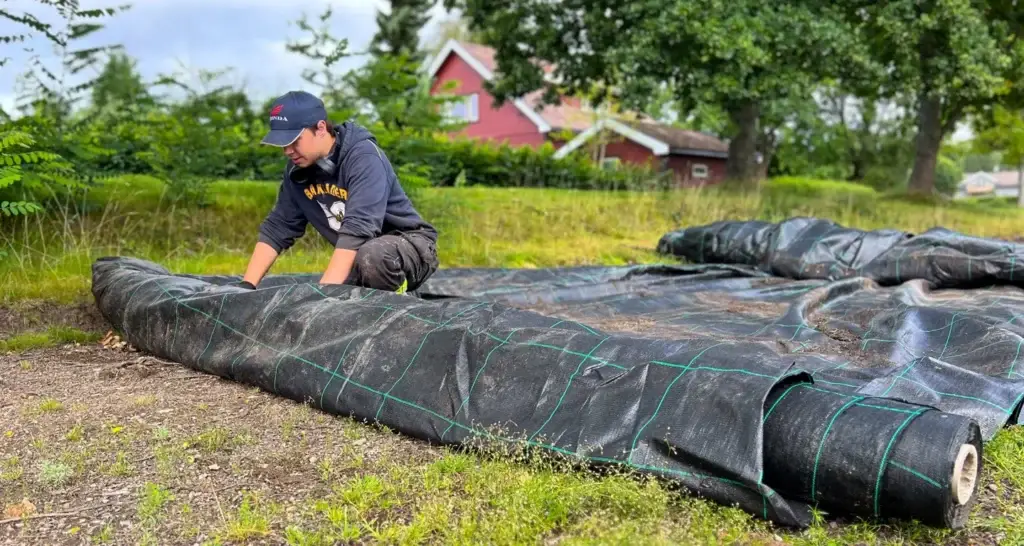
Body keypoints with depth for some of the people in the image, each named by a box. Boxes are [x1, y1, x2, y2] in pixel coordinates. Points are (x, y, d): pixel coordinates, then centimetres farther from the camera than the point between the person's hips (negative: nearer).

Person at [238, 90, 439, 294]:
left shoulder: (364, 158, -24)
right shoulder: (298, 170, -1)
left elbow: (357, 228, -34)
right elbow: (277, 227, 2)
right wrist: (246, 285, -8)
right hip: (356, 254, 8)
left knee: (371, 255, -39)